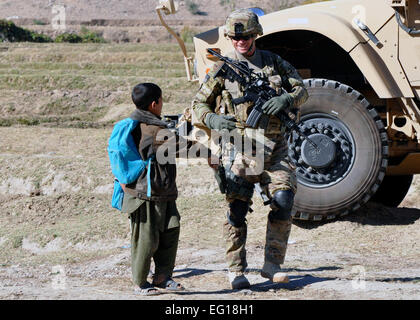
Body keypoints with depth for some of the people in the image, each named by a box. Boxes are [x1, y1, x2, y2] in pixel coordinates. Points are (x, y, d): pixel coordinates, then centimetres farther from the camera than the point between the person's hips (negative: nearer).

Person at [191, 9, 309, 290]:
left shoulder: (274, 63, 10)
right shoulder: (223, 69, 5)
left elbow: (301, 90, 13)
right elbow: (199, 105, 10)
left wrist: (286, 100, -10)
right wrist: (212, 120, -12)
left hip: (274, 147, 1)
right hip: (240, 146, -1)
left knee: (283, 199, -13)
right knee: (237, 208, -5)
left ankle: (272, 264, -2)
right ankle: (236, 270, 5)